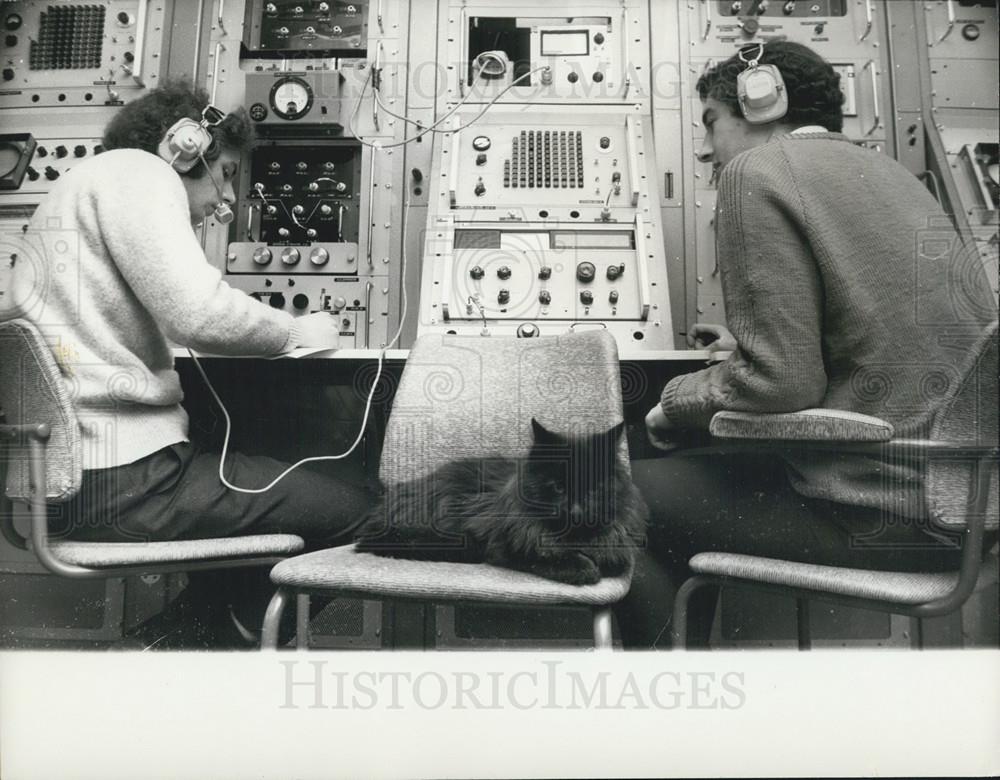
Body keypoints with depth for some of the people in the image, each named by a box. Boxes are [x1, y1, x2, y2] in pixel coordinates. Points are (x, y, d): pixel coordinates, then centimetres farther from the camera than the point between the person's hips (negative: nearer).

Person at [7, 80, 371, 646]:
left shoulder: (88, 185, 26)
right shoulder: (136, 169, -4)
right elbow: (195, 311, -20)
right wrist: (296, 332, -4)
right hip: (121, 480, -11)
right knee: (350, 509, -9)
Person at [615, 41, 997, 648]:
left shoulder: (757, 171, -10)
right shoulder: (877, 167, 15)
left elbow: (781, 380, -19)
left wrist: (674, 405, -1)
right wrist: (748, 346, 28)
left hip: (883, 509, -9)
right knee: (704, 464, 23)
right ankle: (695, 637, 35)